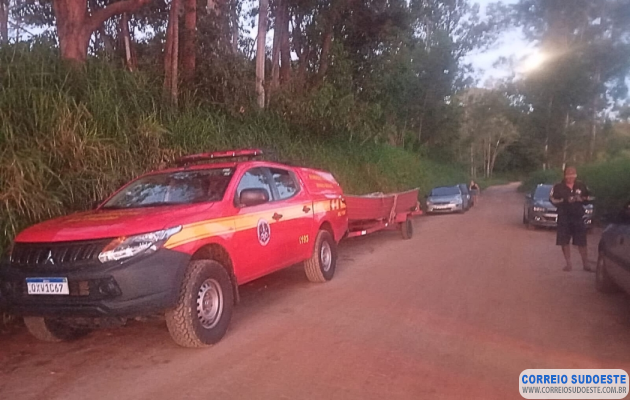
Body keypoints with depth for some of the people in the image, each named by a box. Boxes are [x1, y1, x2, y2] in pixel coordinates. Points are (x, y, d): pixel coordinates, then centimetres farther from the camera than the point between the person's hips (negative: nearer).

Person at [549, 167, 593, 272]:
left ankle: (586, 264, 14)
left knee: (582, 242, 1)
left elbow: (590, 198, 12)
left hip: (578, 217, 1)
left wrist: (582, 199, -9)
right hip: (564, 217, -1)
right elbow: (552, 199, -7)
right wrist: (565, 201, -19)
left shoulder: (581, 186, 6)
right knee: (564, 242, 1)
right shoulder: (558, 187, -1)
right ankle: (569, 264, 15)